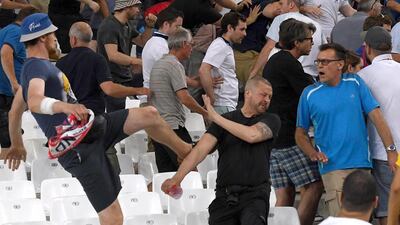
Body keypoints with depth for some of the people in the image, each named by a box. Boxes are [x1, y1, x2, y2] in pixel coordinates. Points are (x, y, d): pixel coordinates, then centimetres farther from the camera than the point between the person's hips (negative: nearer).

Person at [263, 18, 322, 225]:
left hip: (271, 139, 10)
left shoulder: (274, 61, 21)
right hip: (289, 139, -10)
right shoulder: (289, 64, -11)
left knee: (284, 196, 7)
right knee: (313, 187, -9)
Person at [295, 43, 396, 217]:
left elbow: (376, 117, 3)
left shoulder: (355, 83, 7)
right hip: (333, 168, -2)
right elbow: (300, 132, 11)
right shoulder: (309, 94, 5)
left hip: (362, 165, 2)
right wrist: (313, 153, -8)